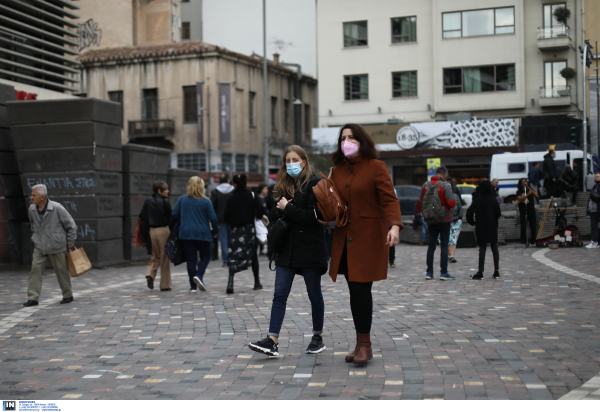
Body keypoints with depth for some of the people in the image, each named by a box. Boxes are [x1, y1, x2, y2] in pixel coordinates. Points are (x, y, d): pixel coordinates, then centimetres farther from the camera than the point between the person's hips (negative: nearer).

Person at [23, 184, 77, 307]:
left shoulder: (57, 208, -15)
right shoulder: (31, 210, -1)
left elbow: (71, 225, -5)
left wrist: (70, 241, 0)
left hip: (57, 247, -4)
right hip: (39, 248, 4)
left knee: (61, 271, 5)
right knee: (35, 270, -5)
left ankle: (68, 295, 20)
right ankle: (33, 298, -2)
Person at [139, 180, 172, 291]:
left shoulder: (148, 202, 4)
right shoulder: (165, 201, -10)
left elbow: (142, 216, 2)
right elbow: (170, 216, -9)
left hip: (151, 231, 4)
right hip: (164, 230, -4)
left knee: (155, 257, 18)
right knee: (165, 258, 6)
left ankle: (150, 274, -7)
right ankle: (165, 285, 9)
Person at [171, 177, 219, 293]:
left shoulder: (182, 199, 1)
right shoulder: (206, 201, -5)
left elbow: (173, 215, 2)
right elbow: (213, 218, -5)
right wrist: (215, 231, 10)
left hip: (186, 234, 2)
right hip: (202, 234, -2)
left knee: (190, 259, 6)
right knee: (205, 256, 13)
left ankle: (193, 286, 5)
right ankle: (199, 275, -12)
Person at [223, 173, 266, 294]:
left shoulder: (231, 198, -2)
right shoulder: (251, 196, -2)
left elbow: (226, 217, -4)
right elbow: (260, 211, -8)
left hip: (236, 230, -1)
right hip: (250, 229, 1)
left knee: (233, 257, 0)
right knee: (253, 255, 14)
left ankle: (230, 282, -18)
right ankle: (257, 282, 21)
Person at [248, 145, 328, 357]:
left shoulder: (314, 183, -8)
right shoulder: (284, 184, 13)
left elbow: (313, 216, -18)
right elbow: (274, 214, 17)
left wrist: (287, 208, -13)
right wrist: (278, 211, -5)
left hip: (310, 248, -6)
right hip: (287, 248, 6)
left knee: (314, 294, 6)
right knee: (279, 294, -1)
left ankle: (318, 337, 21)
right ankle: (272, 340, -4)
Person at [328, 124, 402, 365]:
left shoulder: (376, 167, -5)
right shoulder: (337, 171, 12)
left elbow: (389, 199, -12)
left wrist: (394, 225, -27)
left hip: (369, 237, -5)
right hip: (345, 239, 5)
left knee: (361, 289, -7)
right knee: (354, 291, 8)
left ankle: (364, 344, 4)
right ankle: (361, 344, 19)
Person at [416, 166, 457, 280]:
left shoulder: (426, 185, 2)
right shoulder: (445, 186, -14)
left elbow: (420, 201, 11)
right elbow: (452, 203, -17)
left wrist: (418, 212, 28)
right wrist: (454, 199, 5)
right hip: (444, 219, -4)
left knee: (431, 245, 10)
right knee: (444, 245, 1)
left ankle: (429, 272, 10)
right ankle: (444, 272, -1)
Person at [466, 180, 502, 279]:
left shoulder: (477, 201, -5)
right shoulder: (493, 200, -5)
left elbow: (469, 212, -9)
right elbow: (498, 213, -6)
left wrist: (472, 222, 6)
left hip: (481, 228, 0)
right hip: (492, 228, 0)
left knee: (482, 249, 1)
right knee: (494, 248, 8)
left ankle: (480, 272, -3)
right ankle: (496, 271, 9)